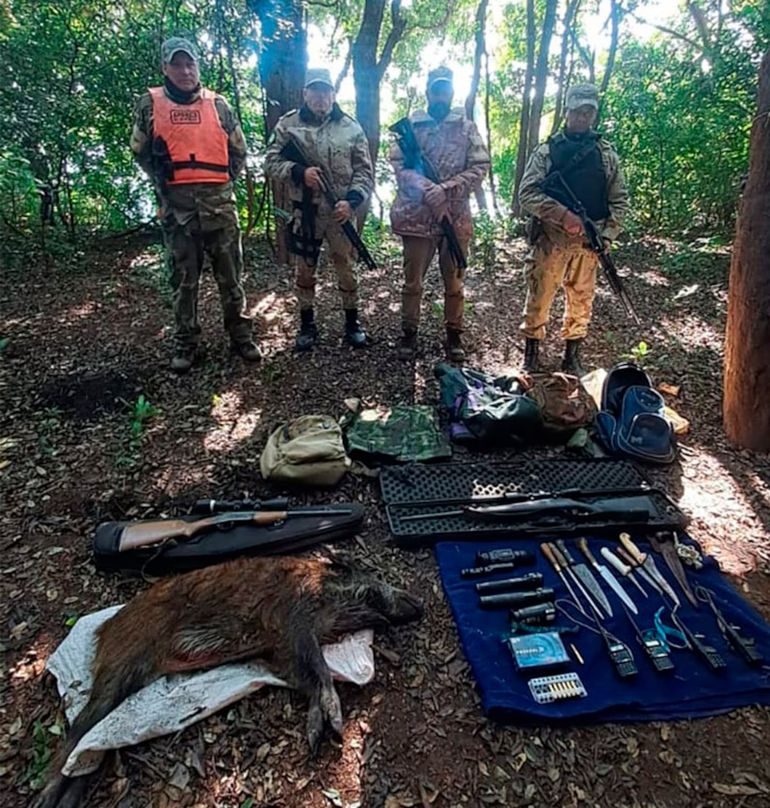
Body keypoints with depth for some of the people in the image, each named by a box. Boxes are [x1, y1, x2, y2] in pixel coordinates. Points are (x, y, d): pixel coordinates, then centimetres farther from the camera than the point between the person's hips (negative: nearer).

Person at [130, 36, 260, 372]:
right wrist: (162, 179, 8)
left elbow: (238, 149, 16)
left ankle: (241, 335, 15)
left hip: (219, 202, 1)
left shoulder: (217, 103, 10)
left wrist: (223, 179, 9)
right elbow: (140, 150, 15)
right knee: (183, 279, 4)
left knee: (230, 274, 4)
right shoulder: (150, 104, 7)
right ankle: (185, 343, 15)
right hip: (177, 206, 0)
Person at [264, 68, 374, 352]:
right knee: (303, 271, 8)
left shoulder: (351, 127, 4)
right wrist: (299, 171, -18)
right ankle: (307, 325, 22)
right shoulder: (288, 124, 3)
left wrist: (351, 200, -14)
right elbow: (271, 162, -1)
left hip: (340, 212, 0)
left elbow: (364, 171, 1)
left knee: (346, 270, 7)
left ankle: (352, 323, 22)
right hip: (304, 212, 0)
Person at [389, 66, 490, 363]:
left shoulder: (467, 127, 8)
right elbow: (398, 164, -4)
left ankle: (454, 334, 20)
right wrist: (425, 188, -21)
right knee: (413, 280, 6)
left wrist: (446, 189, -16)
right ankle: (409, 333, 19)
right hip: (416, 217, 0)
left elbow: (480, 167, -2)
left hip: (456, 218, 1)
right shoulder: (409, 125, 7)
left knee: (454, 281, 7)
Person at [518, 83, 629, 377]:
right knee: (539, 298, 1)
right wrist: (563, 215, -19)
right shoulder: (547, 150, 2)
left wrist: (607, 235, -4)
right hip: (550, 239, -2)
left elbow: (619, 199, 11)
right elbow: (527, 194, -8)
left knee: (581, 301, 9)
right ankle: (531, 357, 16)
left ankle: (572, 358, 24)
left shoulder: (606, 154, 10)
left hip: (589, 242, 3)